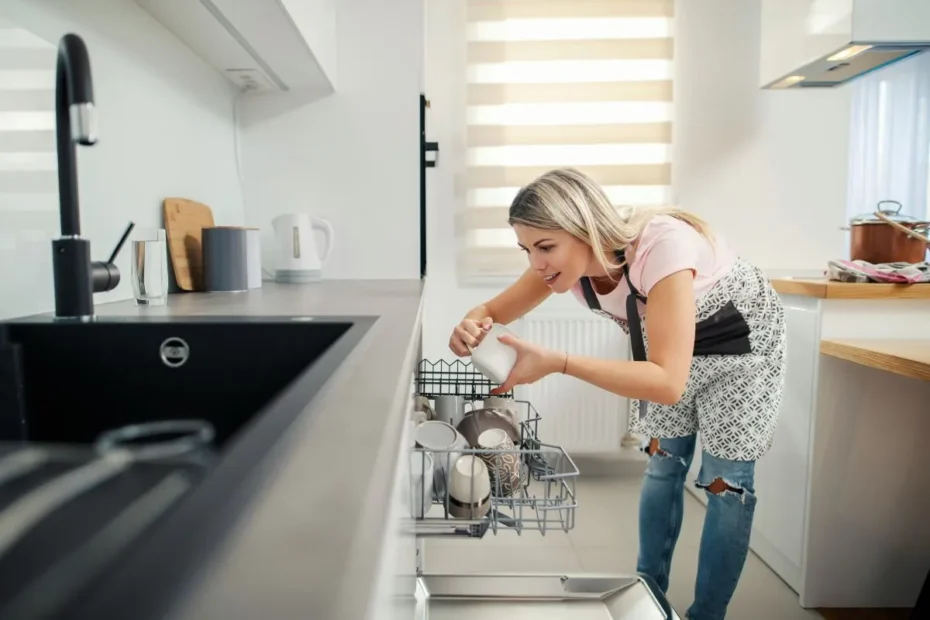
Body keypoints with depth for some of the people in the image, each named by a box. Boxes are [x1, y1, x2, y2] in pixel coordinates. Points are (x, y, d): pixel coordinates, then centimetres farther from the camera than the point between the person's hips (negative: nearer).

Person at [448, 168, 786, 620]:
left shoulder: (661, 246, -42)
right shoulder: (566, 258, -22)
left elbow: (668, 383, -46)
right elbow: (496, 310, -11)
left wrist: (558, 362, -51)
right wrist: (472, 326, -35)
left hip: (741, 339, -5)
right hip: (667, 343, 5)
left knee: (724, 479, -2)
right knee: (662, 464, 9)